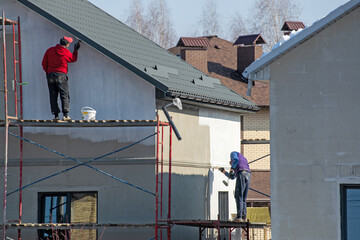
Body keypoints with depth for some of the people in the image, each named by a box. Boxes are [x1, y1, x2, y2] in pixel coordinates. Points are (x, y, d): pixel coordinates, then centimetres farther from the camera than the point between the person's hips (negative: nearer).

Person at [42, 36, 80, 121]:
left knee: (53, 96, 4)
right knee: (64, 95, 1)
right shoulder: (66, 52, -2)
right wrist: (75, 50, 28)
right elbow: (74, 59, 18)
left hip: (50, 75, 3)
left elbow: (44, 63, 8)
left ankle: (56, 115, 2)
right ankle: (65, 115, -7)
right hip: (61, 75, -3)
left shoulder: (49, 50, 6)